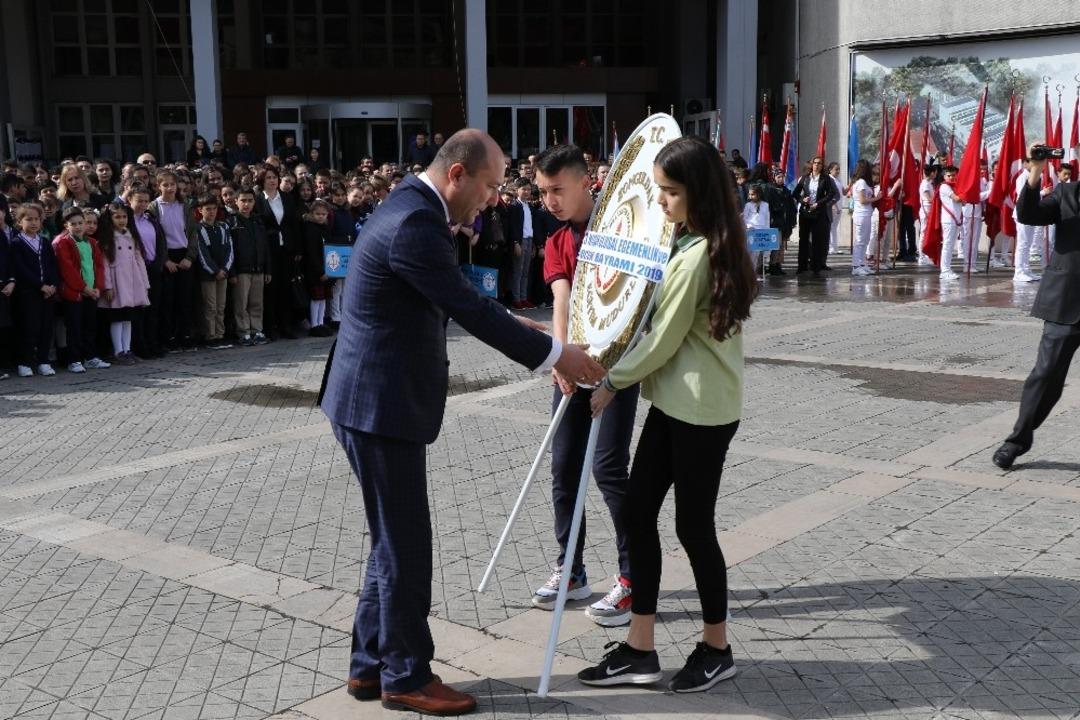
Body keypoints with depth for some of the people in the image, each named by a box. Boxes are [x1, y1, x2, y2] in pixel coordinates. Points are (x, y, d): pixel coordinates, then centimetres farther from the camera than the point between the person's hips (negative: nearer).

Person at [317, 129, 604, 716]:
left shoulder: (413, 208, 12)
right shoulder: (414, 224, -21)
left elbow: (456, 300, 22)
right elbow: (467, 309, -23)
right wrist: (555, 354, -17)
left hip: (378, 398, 11)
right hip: (382, 404, -11)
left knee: (395, 539, 17)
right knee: (405, 543, 2)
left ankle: (371, 664, 29)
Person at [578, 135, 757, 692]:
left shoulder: (695, 256, -20)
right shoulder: (713, 244, 11)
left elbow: (664, 339, -15)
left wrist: (614, 380, -3)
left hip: (701, 409, -10)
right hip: (676, 401, 10)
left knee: (692, 525, 3)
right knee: (638, 510, 9)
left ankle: (717, 650, 21)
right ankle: (640, 649, 16)